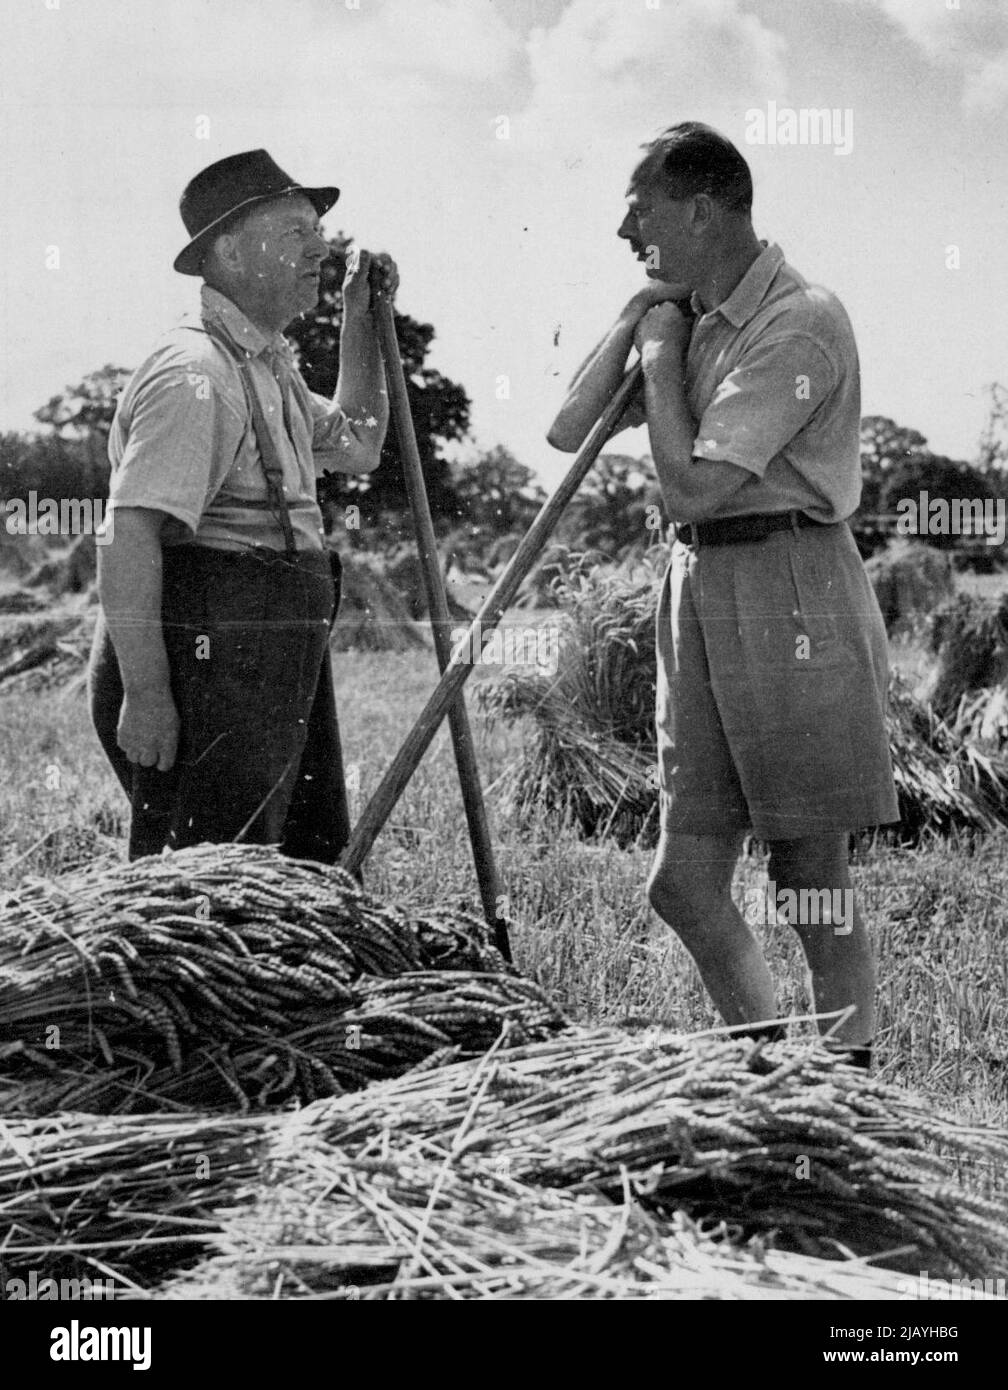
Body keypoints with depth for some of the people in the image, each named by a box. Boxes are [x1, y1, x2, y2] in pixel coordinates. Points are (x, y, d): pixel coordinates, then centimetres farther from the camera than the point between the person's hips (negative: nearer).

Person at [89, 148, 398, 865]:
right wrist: (144, 693, -26)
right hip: (206, 664, -11)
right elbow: (126, 538, -22)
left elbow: (357, 446, 33)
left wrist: (361, 322, 22)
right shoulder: (193, 371, -14)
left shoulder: (267, 365, 19)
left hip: (273, 678, 11)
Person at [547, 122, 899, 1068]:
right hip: (701, 587, 8)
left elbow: (692, 488, -19)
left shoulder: (799, 323, -14)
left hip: (791, 590, -8)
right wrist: (636, 319, 2)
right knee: (684, 880, 8)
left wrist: (661, 352, -7)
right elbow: (568, 430, 10)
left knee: (812, 880, 0)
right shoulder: (690, 315, 12)